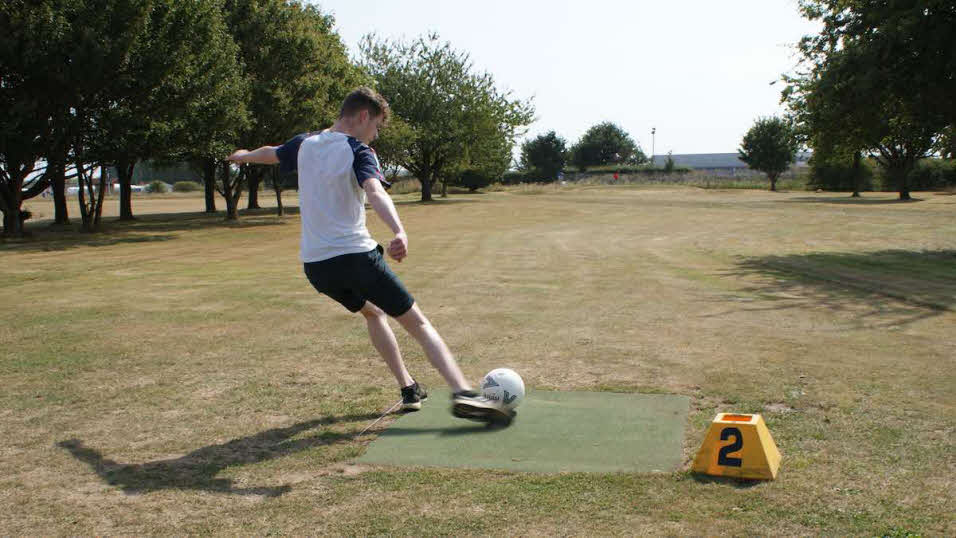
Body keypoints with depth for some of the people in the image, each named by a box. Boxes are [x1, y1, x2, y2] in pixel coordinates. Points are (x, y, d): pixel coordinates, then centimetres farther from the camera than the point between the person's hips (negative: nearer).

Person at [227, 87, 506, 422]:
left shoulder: (304, 145, 12)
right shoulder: (358, 151, -8)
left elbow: (269, 153, 34)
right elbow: (375, 191, -28)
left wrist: (242, 156, 57)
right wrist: (399, 232, -45)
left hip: (315, 265, 7)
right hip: (355, 256, -7)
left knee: (372, 312, 29)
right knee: (416, 322, -2)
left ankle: (409, 390, 23)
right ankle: (463, 393, -18)